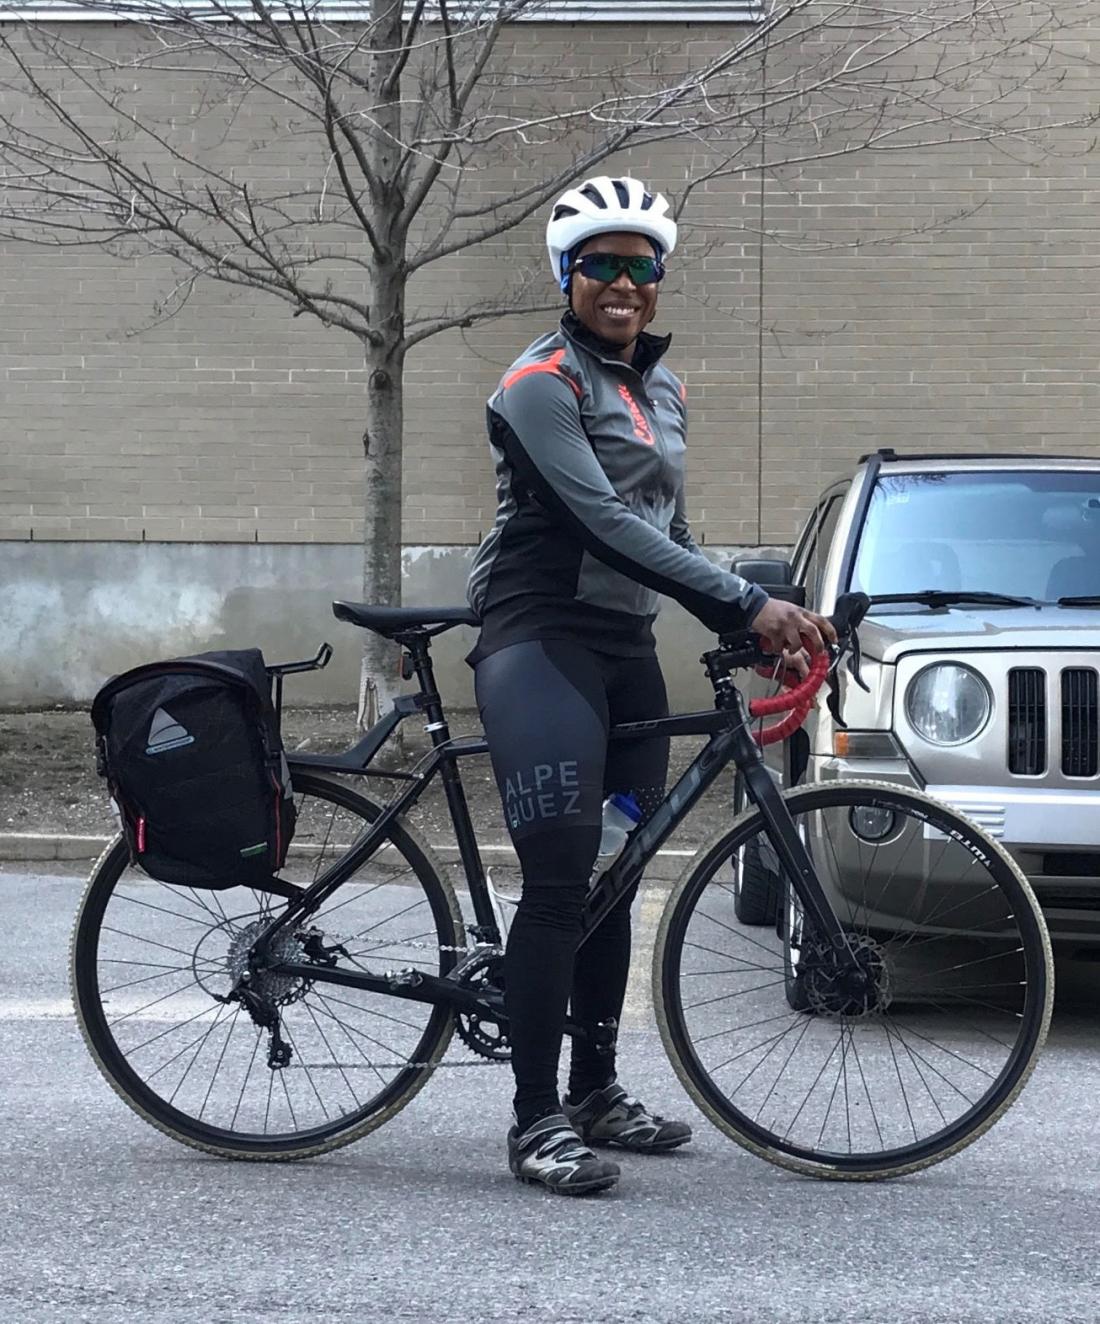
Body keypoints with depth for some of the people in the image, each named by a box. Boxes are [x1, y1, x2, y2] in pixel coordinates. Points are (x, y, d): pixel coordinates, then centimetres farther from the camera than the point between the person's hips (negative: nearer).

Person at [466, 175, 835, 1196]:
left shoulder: (660, 388, 15)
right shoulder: (542, 382, -11)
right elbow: (605, 522, -22)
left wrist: (745, 628, 6)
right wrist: (745, 603, -26)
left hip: (627, 648, 8)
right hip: (543, 640, -8)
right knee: (559, 882, -12)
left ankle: (596, 1091, 22)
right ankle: (536, 1121, -6)